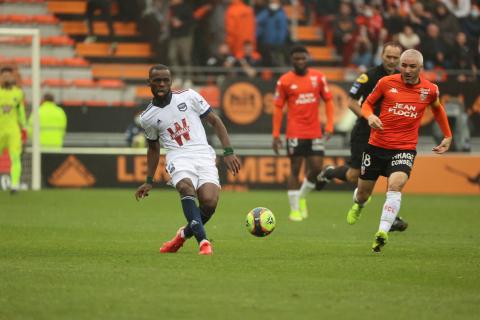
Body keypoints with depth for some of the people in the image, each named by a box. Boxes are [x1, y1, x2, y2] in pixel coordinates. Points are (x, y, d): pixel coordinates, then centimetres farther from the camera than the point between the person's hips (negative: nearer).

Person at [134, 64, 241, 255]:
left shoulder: (188, 96, 4)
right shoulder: (147, 117, 9)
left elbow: (215, 121, 9)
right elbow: (153, 148, 24)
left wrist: (228, 152, 0)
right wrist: (149, 181, 21)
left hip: (203, 154, 0)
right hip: (178, 157, 0)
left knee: (209, 201, -22)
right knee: (186, 187, -35)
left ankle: (184, 234, 8)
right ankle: (203, 241, -36)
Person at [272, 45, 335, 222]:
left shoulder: (318, 77, 4)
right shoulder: (284, 81, -2)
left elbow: (328, 100, 9)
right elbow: (278, 108, 1)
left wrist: (329, 126, -2)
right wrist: (276, 135, -3)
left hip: (315, 132, 3)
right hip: (295, 133, -3)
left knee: (316, 168, -1)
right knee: (295, 168, -2)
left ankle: (302, 196, 26)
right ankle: (294, 209, 5)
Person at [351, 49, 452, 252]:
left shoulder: (430, 90, -2)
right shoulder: (386, 83, -6)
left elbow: (437, 109, 21)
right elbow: (367, 103, 9)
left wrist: (447, 136, 23)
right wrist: (370, 116, -14)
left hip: (405, 149, -1)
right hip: (377, 145, 1)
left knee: (395, 186, -28)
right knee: (363, 192, 13)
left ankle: (382, 233, -32)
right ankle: (358, 205, 51)